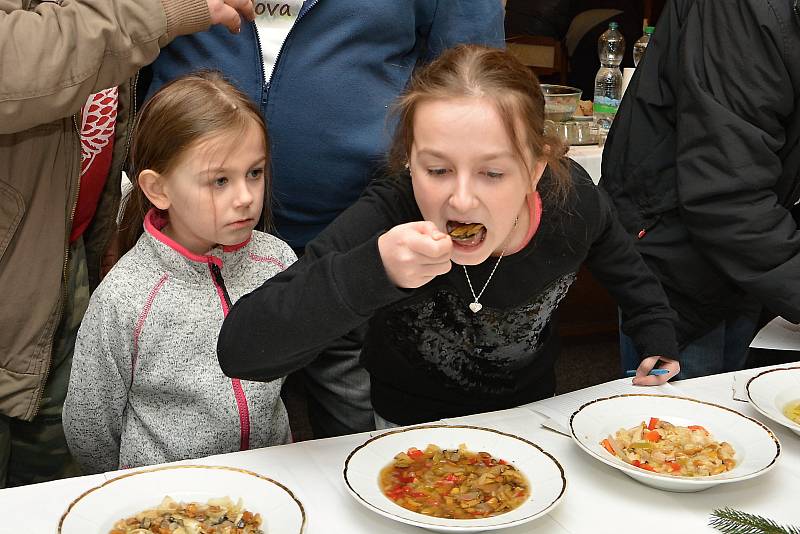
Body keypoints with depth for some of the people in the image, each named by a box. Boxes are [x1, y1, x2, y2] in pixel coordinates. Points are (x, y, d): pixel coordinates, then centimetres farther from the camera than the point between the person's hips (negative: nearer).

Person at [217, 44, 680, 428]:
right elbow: (239, 351, -42)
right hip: (416, 430, -2)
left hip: (533, 412, 3)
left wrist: (658, 338, 0)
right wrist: (373, 271, -52)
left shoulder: (570, 195, -21)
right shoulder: (384, 218, -34)